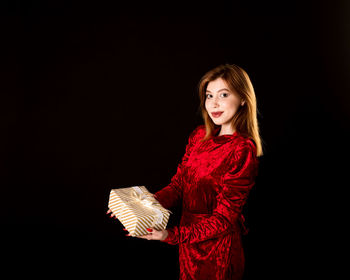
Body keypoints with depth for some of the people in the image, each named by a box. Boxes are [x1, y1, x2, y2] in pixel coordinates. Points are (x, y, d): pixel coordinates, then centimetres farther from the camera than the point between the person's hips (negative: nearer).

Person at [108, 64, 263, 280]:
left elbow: (224, 218, -21)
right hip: (190, 242, 6)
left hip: (217, 249, -6)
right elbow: (179, 183, 3)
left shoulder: (243, 150, -21)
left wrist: (171, 235, -27)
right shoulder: (199, 136, 1)